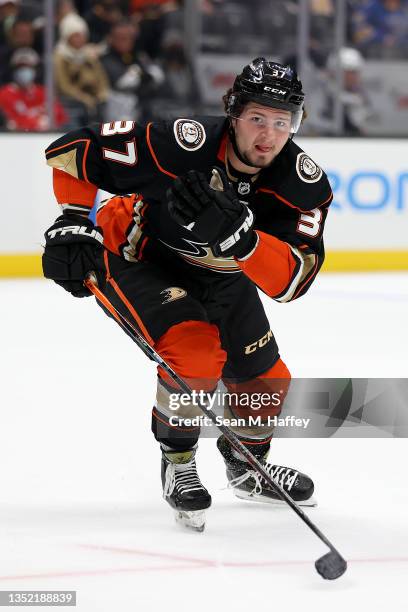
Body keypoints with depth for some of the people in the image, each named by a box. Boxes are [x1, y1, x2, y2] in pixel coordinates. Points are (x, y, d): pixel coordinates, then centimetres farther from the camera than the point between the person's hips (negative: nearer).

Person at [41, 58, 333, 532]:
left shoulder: (304, 183, -25)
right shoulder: (180, 146, -35)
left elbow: (292, 280, -37)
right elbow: (73, 150, -23)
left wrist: (237, 234, -52)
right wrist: (73, 226, -25)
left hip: (218, 277, 5)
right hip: (137, 257, -5)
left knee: (267, 382, 11)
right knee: (196, 353, -28)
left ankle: (247, 466, 43)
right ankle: (177, 466, -4)